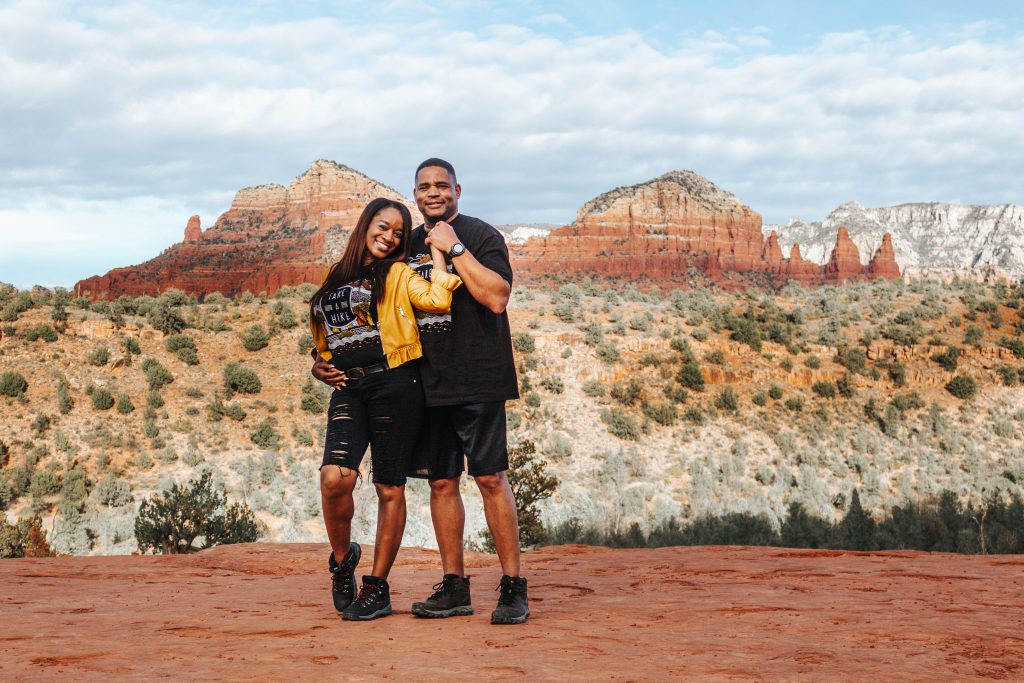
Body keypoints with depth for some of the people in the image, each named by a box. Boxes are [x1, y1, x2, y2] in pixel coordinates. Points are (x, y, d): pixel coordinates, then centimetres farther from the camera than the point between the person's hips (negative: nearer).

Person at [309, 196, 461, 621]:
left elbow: (438, 299, -13)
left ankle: (377, 587, 12)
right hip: (348, 390, 3)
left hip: (395, 385, -3)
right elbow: (320, 334, 32)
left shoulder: (399, 275, 6)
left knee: (389, 488, 0)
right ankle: (342, 558, 9)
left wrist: (438, 254, -3)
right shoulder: (335, 279, 19)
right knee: (334, 478, -18)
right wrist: (323, 365, 18)